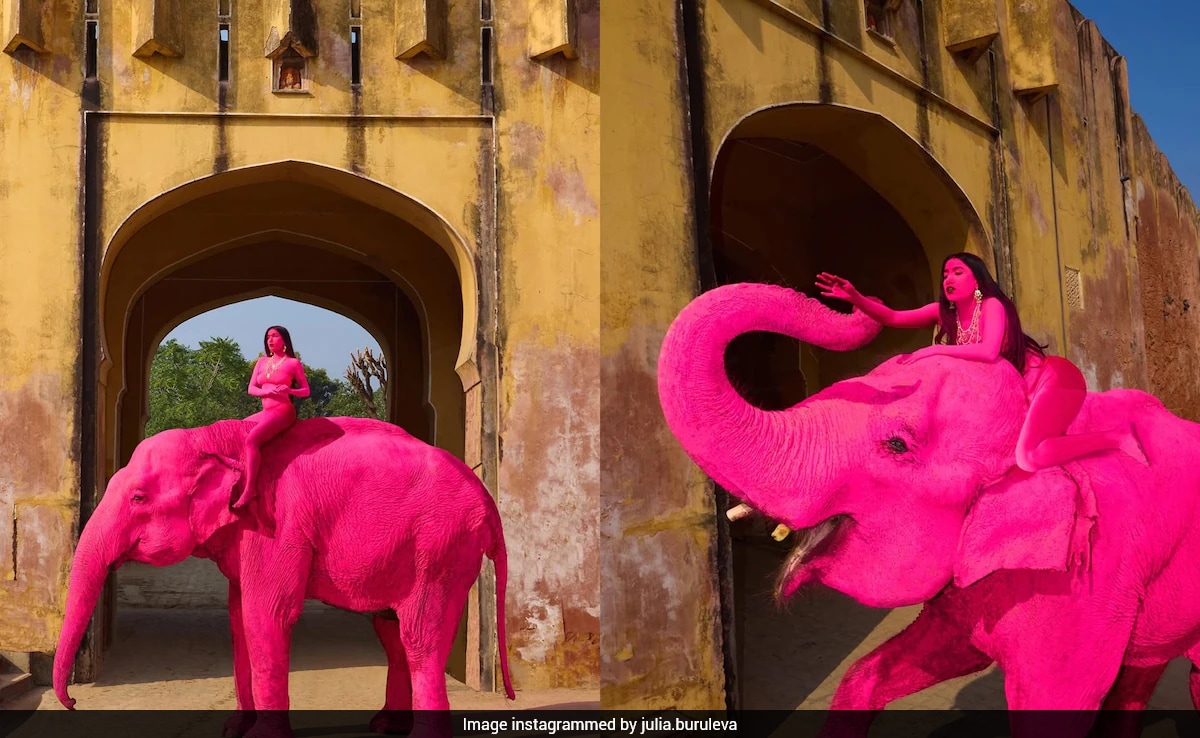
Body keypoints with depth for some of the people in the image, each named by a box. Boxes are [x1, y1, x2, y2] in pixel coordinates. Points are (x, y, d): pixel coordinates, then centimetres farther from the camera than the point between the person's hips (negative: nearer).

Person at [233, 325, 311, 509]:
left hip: (282, 411, -8)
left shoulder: (293, 363, -2)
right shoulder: (262, 362, 14)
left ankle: (249, 489, -29)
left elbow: (306, 391, 0)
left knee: (251, 439, -27)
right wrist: (266, 391, -12)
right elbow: (251, 388, 8)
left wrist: (289, 390, -20)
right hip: (266, 411, 8)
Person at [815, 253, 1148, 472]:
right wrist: (856, 298, -19)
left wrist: (933, 350, -27)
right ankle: (1116, 436, 18)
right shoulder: (945, 312, 3)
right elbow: (893, 317, -3)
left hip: (1054, 377, -8)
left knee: (1028, 457, -27)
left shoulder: (991, 305, -16)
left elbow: (988, 352, -33)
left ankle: (1118, 438, -11)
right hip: (1029, 391, 8)